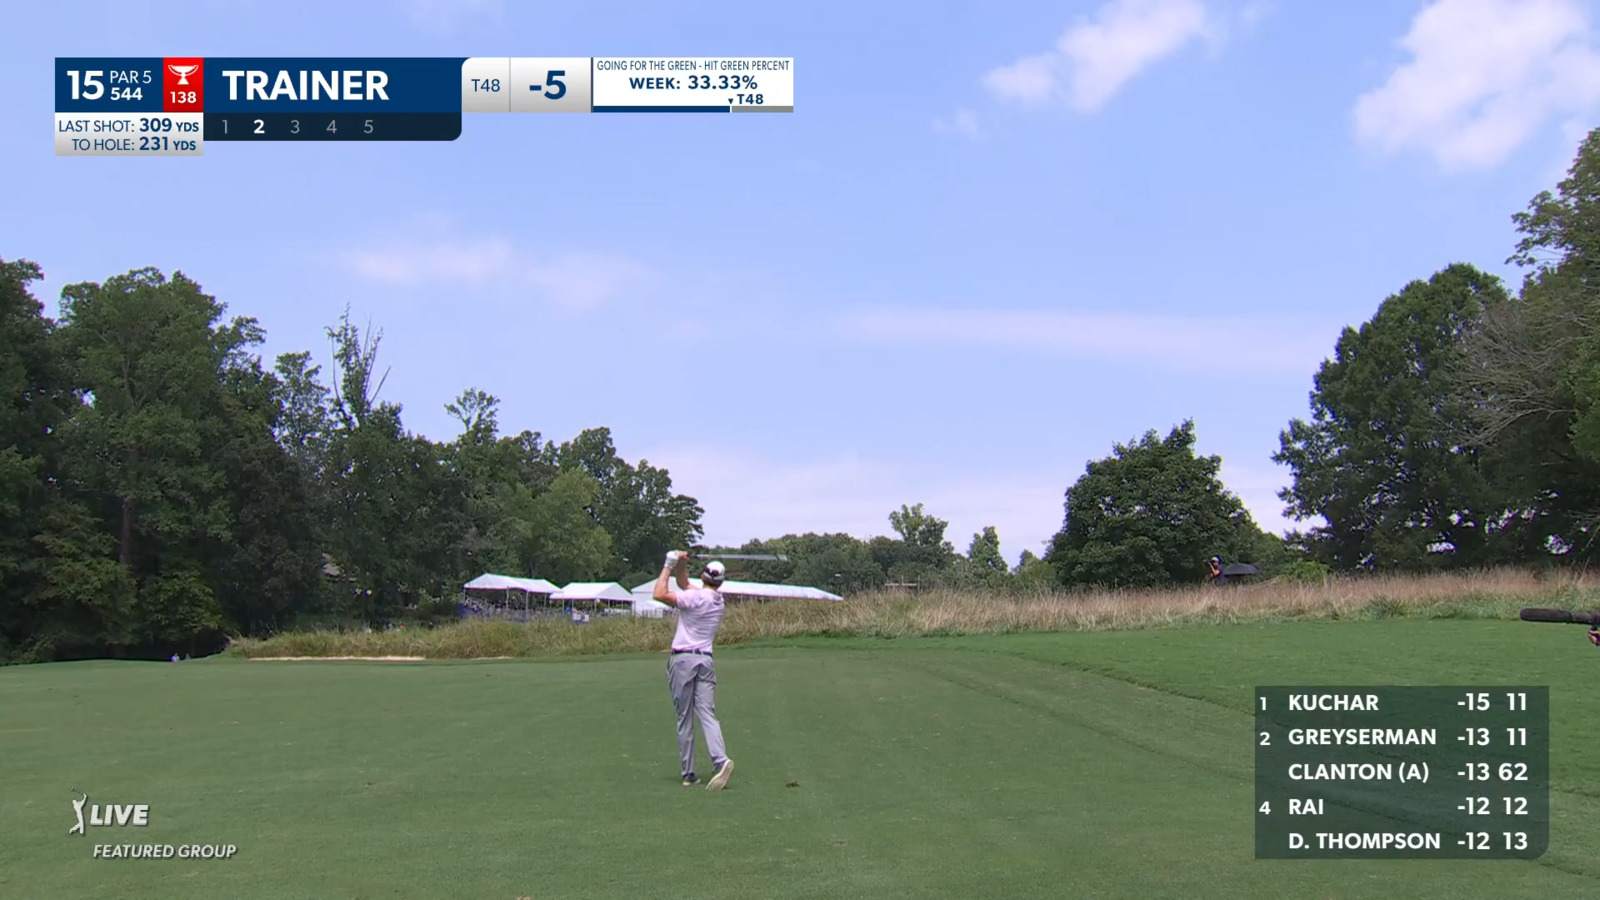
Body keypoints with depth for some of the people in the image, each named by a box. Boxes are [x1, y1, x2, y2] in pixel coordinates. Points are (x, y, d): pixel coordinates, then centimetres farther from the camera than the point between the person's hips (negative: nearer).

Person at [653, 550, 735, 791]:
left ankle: (688, 774, 4)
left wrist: (668, 567, -6)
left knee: (684, 719, 1)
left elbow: (659, 594, -16)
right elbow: (684, 586, 22)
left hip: (683, 660, -5)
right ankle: (720, 760, -25)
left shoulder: (696, 598, -10)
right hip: (706, 660, 5)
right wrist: (681, 566, 10)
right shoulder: (719, 601, 12)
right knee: (707, 714, -3)